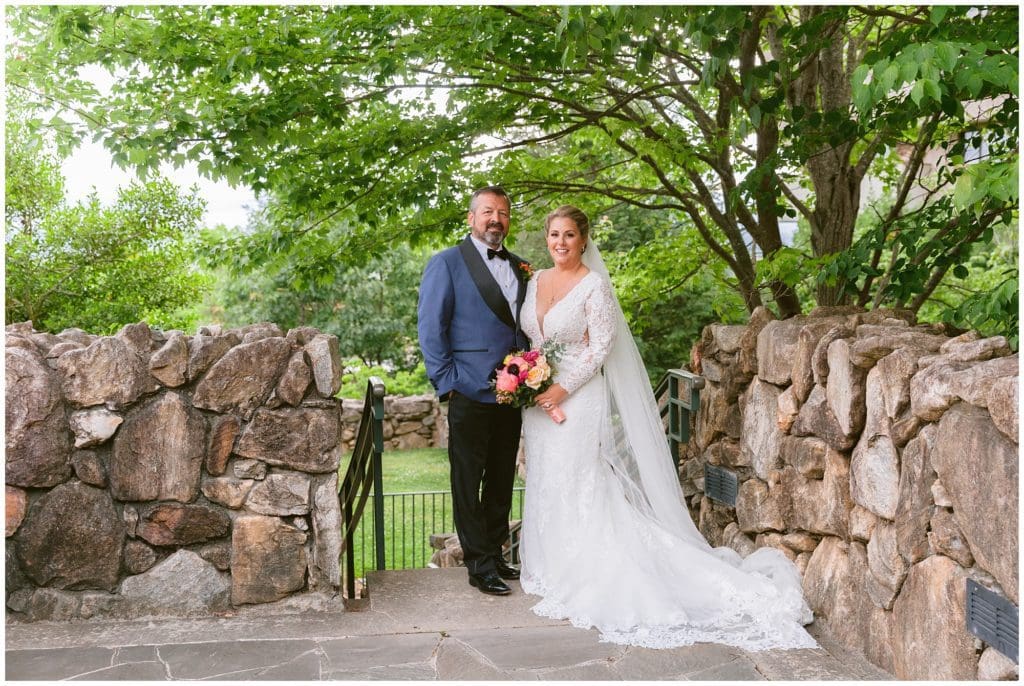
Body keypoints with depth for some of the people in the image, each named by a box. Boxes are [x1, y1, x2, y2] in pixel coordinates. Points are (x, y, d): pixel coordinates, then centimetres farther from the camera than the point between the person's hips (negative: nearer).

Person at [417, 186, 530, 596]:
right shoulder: (447, 263, -2)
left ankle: (496, 553, 28)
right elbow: (430, 328, -6)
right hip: (470, 393, -6)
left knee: (502, 481, 14)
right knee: (468, 483, 4)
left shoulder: (518, 267, 15)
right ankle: (479, 566, 13)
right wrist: (447, 383, -10)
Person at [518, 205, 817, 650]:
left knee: (576, 487, -3)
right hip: (538, 398, 7)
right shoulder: (535, 281, 9)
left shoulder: (593, 285, -10)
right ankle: (553, 568, 27)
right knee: (545, 484, 13)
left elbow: (600, 346, -14)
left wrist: (563, 388, -19)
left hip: (578, 399, -7)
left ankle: (582, 580, 9)